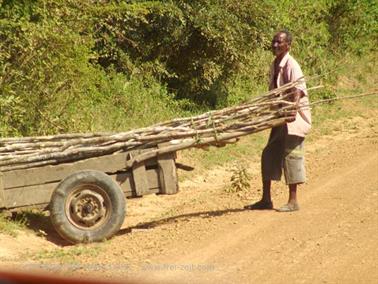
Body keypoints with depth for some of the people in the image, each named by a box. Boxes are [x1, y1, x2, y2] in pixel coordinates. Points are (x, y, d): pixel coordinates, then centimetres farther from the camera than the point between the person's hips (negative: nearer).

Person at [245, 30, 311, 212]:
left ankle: (293, 201, 2)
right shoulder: (275, 65, 10)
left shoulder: (291, 65, -15)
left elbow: (298, 90, -26)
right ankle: (266, 199, 15)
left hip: (294, 115, -8)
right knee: (269, 154, 8)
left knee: (290, 155, -6)